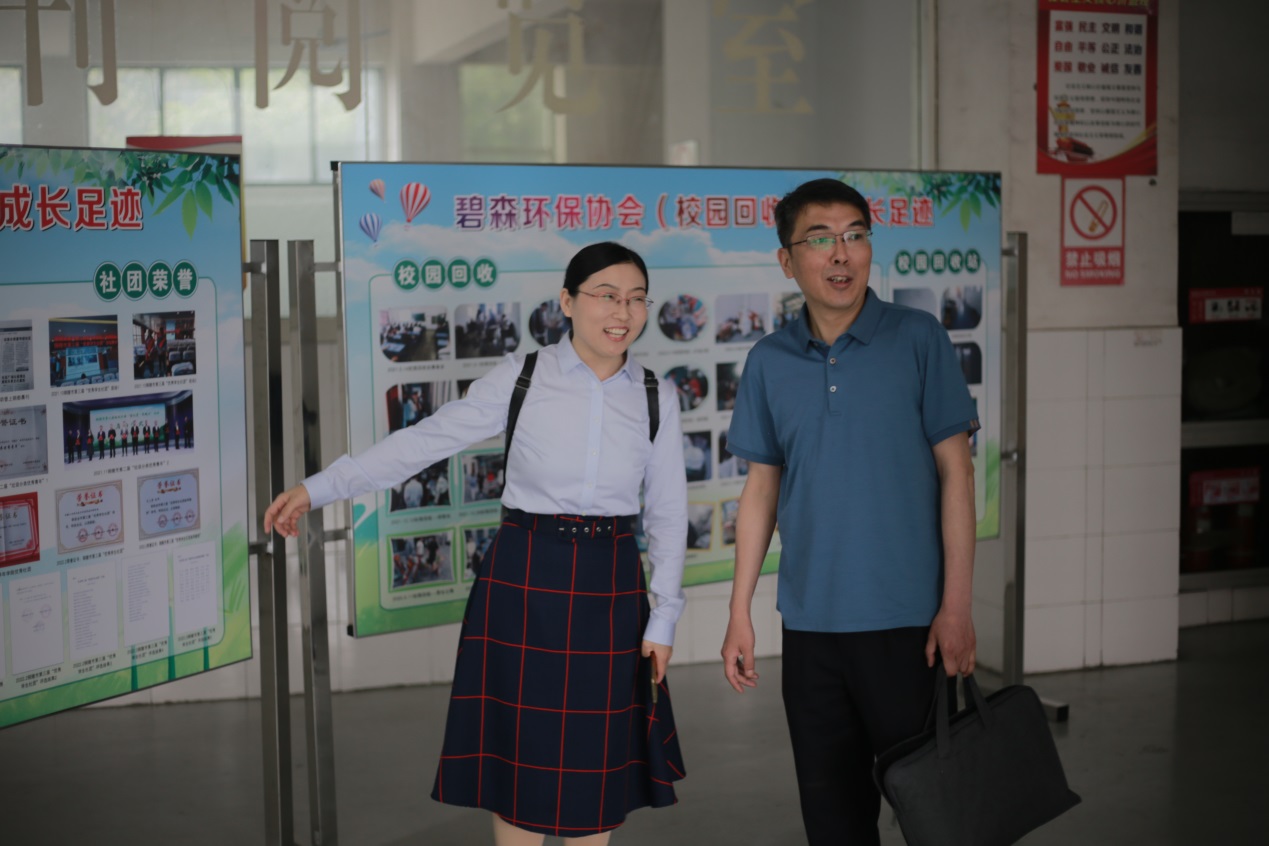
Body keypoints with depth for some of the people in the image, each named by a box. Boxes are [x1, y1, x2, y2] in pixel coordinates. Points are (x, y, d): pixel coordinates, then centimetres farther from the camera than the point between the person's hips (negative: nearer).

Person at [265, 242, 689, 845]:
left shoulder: (655, 397, 1)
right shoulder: (521, 379, -4)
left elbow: (667, 512, 5)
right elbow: (425, 441, -7)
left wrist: (663, 619, 3)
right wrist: (318, 488, -12)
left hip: (610, 588, 2)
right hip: (524, 578, -2)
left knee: (597, 765, 9)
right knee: (521, 757, 6)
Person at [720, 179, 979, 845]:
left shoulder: (917, 339, -4)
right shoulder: (769, 362, 5)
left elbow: (955, 472, -4)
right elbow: (761, 488, 10)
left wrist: (956, 606, -9)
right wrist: (740, 613, 6)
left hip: (906, 618, -3)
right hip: (810, 622, 3)